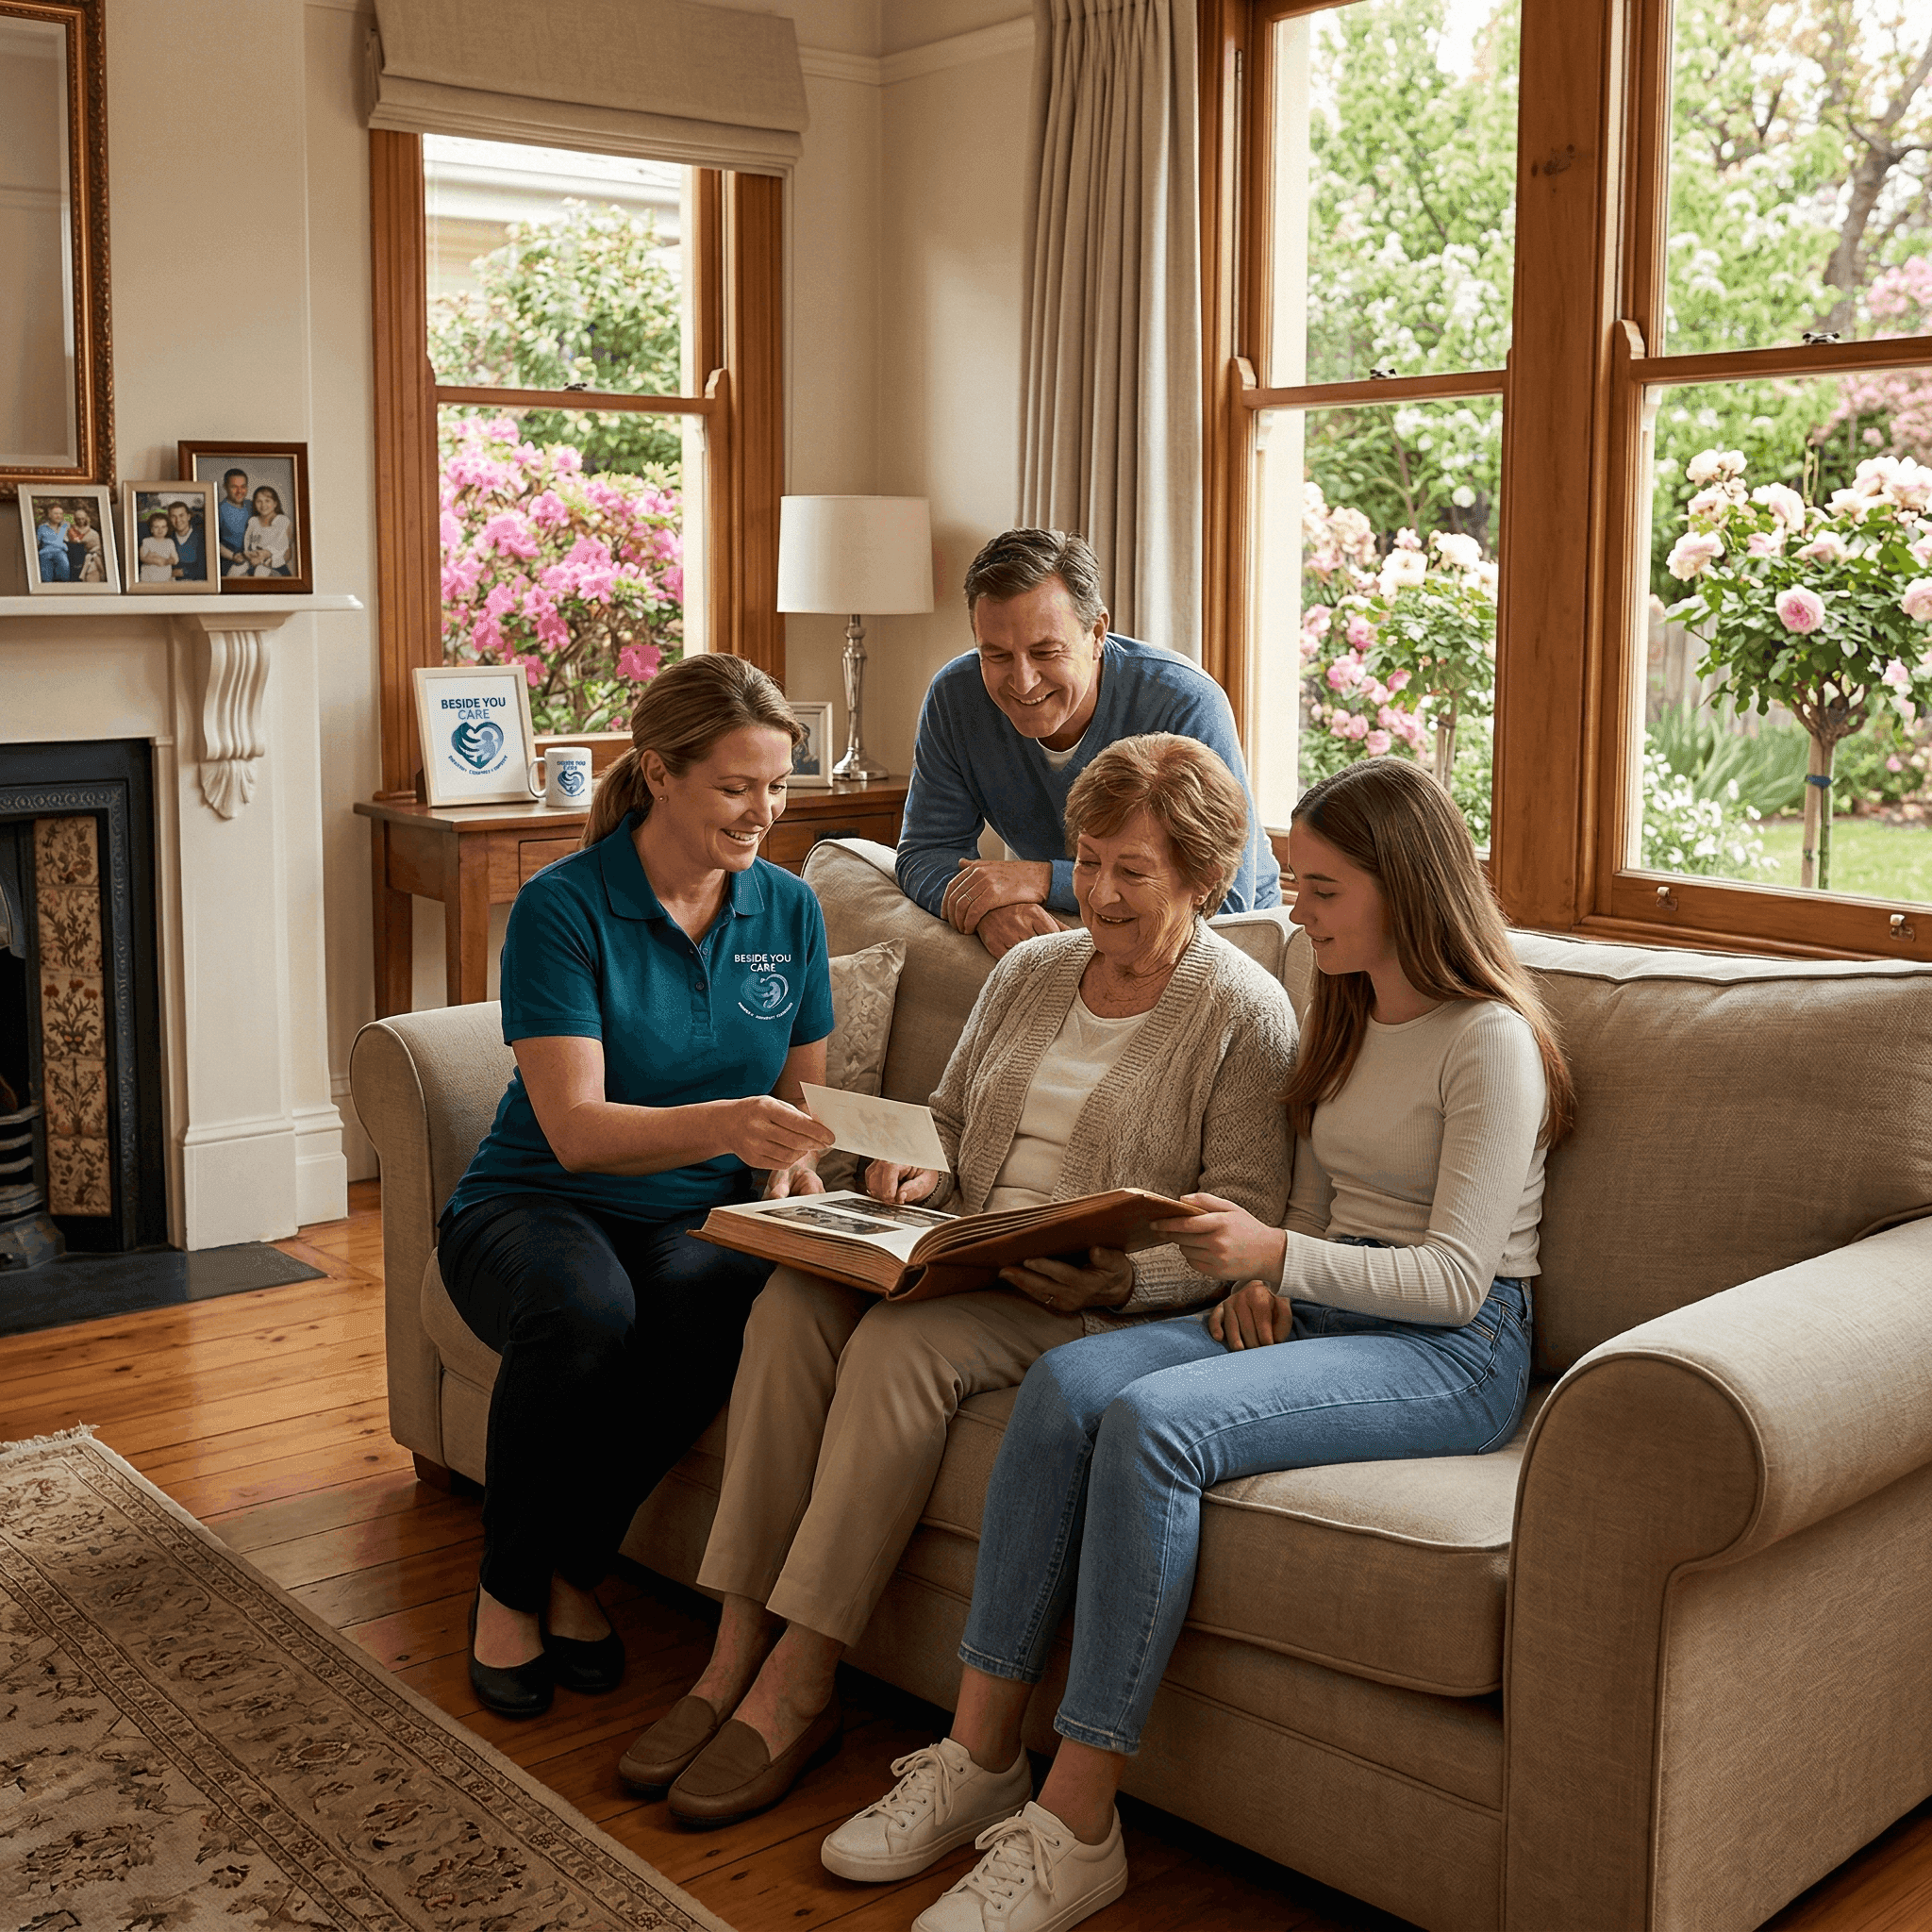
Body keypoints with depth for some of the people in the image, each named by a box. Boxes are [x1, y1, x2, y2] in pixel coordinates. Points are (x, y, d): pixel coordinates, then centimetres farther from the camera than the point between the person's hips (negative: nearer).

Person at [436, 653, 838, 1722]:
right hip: (535, 1206, -3)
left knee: (724, 1303, -33)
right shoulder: (563, 905, -13)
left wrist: (791, 1171, -10)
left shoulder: (789, 910, 3)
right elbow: (576, 1130, -22)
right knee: (583, 1311, -38)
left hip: (695, 1218, 3)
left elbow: (800, 1093, 14)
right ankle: (509, 1588, -10)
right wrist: (722, 1123, -40)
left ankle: (572, 1567, -9)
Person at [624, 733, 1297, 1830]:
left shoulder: (1247, 1014, -2)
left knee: (902, 1345, -32)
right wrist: (915, 1176, 1)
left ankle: (796, 1690, -23)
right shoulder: (1029, 973, 18)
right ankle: (735, 1656, -22)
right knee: (793, 1304, -23)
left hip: (1101, 1305, -6)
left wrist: (1118, 1278, -24)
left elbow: (1244, 1227, -8)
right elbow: (951, 1122, 24)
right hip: (965, 1257, 6)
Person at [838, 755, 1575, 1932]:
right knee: (1066, 1383, -19)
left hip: (1454, 1351, -8)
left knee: (1151, 1423, -32)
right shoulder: (1342, 1018, 17)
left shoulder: (1489, 1042, -9)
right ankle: (981, 1753, -17)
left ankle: (1077, 1829, -25)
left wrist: (1278, 1256, -27)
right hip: (1322, 1308, 8)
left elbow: (1457, 1277, -15)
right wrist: (1264, 1276, 0)